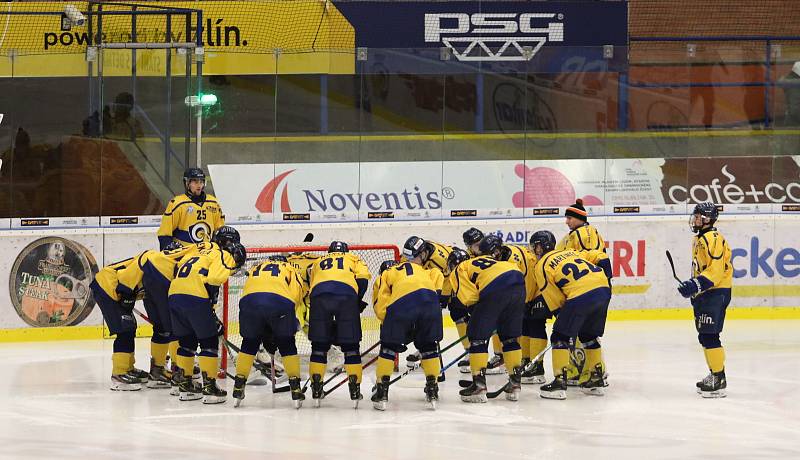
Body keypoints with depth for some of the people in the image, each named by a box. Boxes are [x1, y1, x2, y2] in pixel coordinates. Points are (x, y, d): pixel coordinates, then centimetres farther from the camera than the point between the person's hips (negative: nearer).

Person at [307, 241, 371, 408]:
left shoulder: (318, 263, 37)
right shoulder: (353, 259, 30)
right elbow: (363, 277, 9)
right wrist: (358, 301, 17)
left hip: (319, 295, 2)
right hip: (347, 295, -1)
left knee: (319, 345, 12)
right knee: (350, 345, 8)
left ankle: (316, 389, 11)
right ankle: (355, 390, 5)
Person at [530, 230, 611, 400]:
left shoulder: (541, 266, 10)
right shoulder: (570, 252, 29)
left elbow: (554, 299, 7)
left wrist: (562, 314, 20)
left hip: (581, 295, -7)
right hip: (603, 289, 7)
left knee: (560, 336, 4)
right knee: (589, 335, 24)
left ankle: (560, 382, -3)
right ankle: (597, 379, 27)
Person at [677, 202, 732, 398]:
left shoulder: (713, 239, -16)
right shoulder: (698, 239, 17)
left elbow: (716, 271, -23)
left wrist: (696, 285, -28)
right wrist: (694, 289, 24)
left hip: (717, 292, -11)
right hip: (704, 294, 11)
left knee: (709, 336, -13)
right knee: (705, 336, 14)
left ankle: (719, 381, -12)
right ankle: (715, 375, 23)